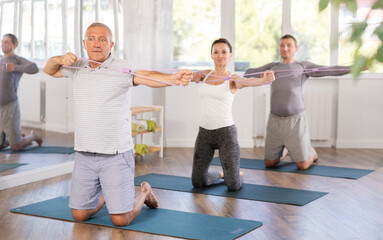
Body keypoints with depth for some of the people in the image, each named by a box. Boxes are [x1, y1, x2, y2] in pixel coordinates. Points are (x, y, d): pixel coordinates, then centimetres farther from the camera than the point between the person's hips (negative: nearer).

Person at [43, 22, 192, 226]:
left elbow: (146, 76, -30)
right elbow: (49, 70, 25)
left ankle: (144, 193, 28)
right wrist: (60, 59, 0)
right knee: (79, 215, 12)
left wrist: (173, 79, -52)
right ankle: (105, 194, 41)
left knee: (121, 220, -2)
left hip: (115, 155, -5)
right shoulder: (77, 68, 8)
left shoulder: (121, 68, -11)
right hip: (83, 155, 5)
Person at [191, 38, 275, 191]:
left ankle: (237, 174, 32)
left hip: (225, 132, -4)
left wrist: (265, 80, -49)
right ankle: (222, 174, 38)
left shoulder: (233, 79, -6)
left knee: (233, 185, -4)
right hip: (204, 131, 4)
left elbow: (250, 82, -27)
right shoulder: (205, 75, 9)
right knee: (198, 182, 8)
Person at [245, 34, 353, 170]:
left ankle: (311, 151, 34)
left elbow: (329, 70, -4)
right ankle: (284, 149, 40)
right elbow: (249, 72, 17)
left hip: (295, 120, -3)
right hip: (274, 120, 3)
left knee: (303, 165, 1)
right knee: (269, 163, 10)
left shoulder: (303, 66, 6)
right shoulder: (273, 67, 17)